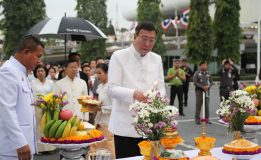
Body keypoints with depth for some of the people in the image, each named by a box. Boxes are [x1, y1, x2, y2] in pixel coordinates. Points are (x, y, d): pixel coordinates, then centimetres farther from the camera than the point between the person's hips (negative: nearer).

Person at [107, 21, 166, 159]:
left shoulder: (157, 59, 11)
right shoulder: (119, 56, -3)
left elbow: (161, 89, 10)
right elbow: (112, 88, -10)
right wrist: (134, 94, -28)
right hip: (125, 126, -4)